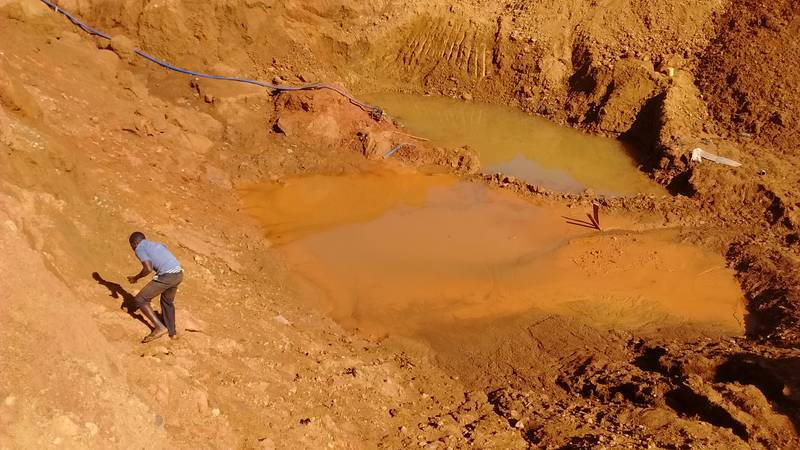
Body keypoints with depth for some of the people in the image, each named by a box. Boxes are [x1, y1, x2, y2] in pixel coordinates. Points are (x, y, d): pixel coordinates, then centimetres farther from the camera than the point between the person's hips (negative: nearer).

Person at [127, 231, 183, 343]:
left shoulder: (139, 249, 5)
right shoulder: (156, 244, 28)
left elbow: (148, 268, -8)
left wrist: (135, 278, 7)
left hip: (166, 276, -8)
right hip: (179, 274, 8)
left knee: (140, 300, 3)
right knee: (167, 301, 30)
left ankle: (160, 327, -1)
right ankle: (172, 331, 39)